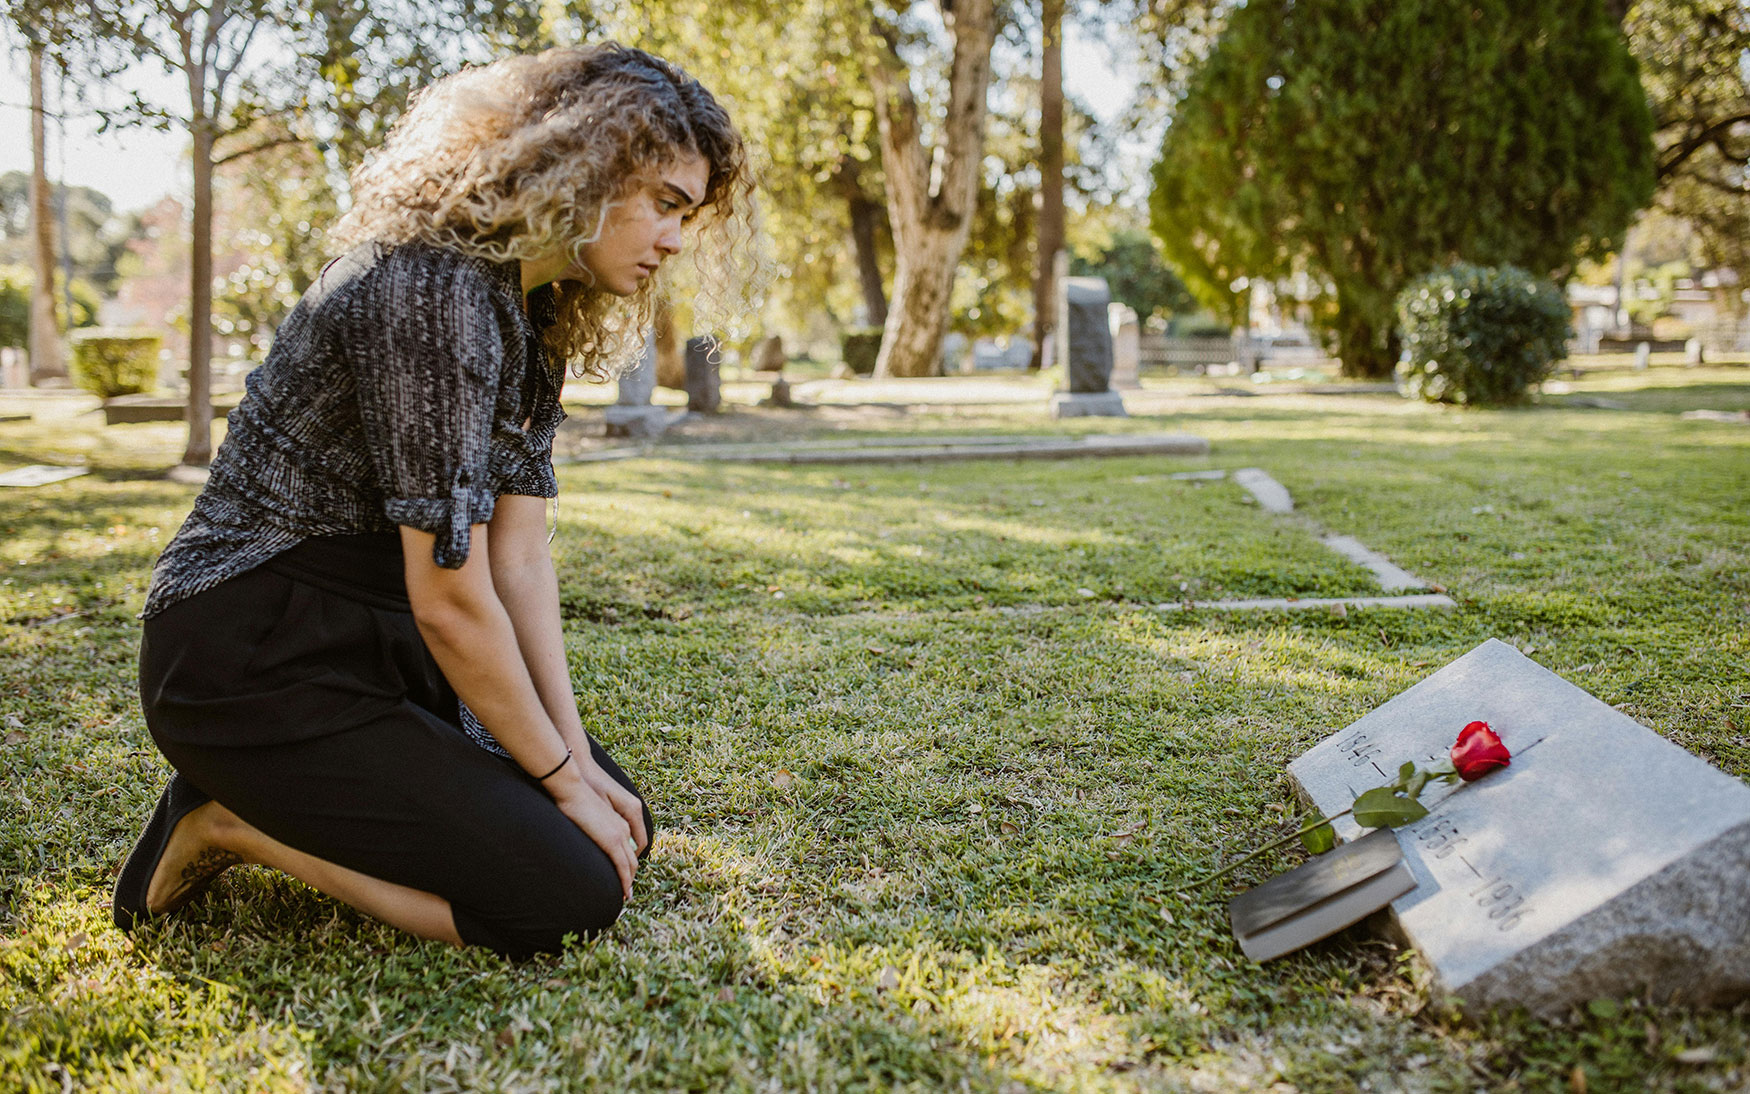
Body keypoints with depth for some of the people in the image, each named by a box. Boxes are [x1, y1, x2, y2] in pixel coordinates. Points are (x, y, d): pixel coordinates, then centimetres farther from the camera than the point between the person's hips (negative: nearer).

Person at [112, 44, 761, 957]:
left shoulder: (535, 312, 7)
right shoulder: (434, 292, -24)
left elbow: (519, 557, 3)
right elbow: (450, 599, -24)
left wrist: (578, 762, -2)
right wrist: (561, 777, -12)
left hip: (372, 643, 10)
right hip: (253, 661, -10)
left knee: (621, 824, 7)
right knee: (570, 899, -14)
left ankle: (279, 799, 11)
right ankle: (236, 823, -1)